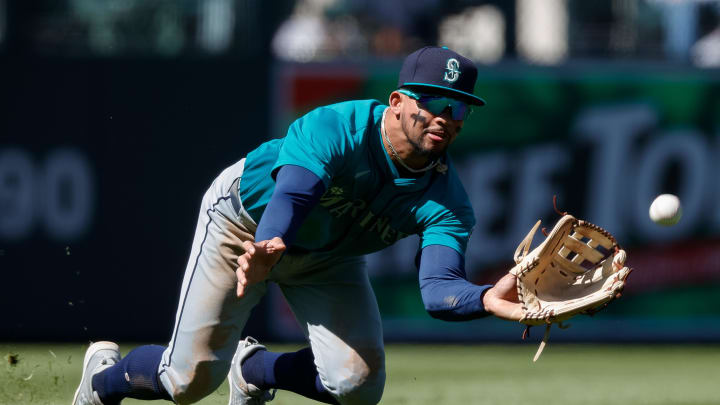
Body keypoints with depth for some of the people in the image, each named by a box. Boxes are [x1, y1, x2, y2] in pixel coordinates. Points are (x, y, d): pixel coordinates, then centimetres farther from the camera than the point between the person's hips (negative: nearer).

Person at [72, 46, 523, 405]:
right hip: (245, 221, -4)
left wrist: (488, 299, -64)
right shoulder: (334, 130, -36)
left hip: (327, 257, 4)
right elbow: (291, 198, -51)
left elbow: (440, 286, -40)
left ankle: (253, 368, 17)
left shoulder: (445, 200, -26)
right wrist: (267, 249, -74)